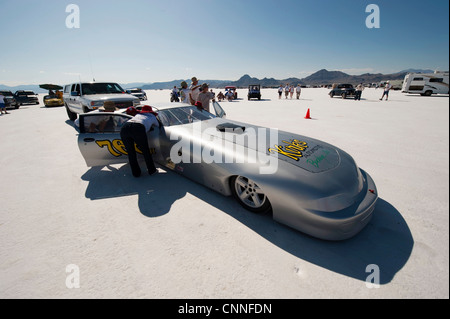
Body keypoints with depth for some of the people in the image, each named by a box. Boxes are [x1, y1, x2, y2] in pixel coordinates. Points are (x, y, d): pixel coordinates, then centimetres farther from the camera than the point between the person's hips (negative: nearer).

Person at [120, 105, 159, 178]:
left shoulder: (138, 114, 39)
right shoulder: (152, 117, 31)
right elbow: (158, 126, 49)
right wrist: (151, 125, 69)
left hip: (124, 128, 4)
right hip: (138, 129, -3)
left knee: (131, 152, 17)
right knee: (145, 151, 16)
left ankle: (136, 173, 24)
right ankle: (152, 170, 28)